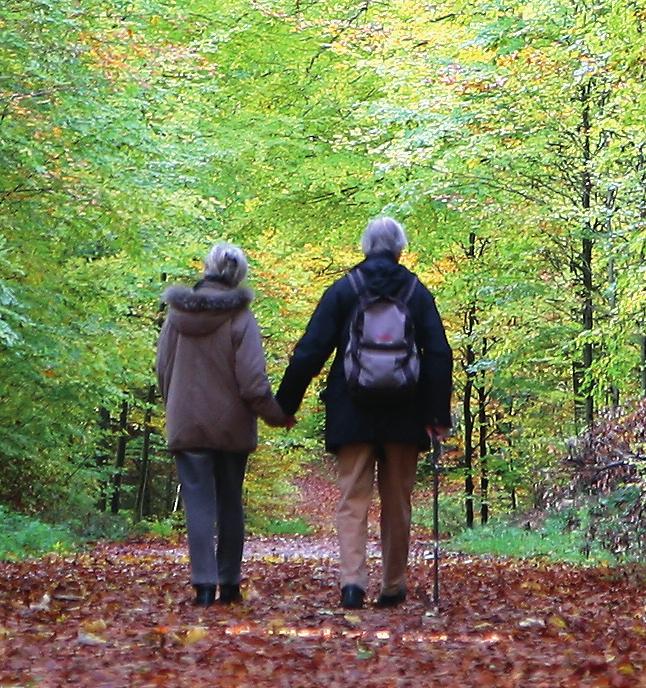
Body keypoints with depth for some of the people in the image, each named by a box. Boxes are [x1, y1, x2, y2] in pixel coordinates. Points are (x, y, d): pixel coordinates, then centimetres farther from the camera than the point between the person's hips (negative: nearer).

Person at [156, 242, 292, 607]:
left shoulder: (177, 315, -1)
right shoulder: (240, 318, -11)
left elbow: (163, 370, 8)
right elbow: (253, 382, -13)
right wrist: (278, 415, 2)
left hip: (187, 426, 1)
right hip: (231, 426, -1)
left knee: (199, 504, 0)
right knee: (230, 505, 12)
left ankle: (204, 583, -9)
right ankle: (229, 583, 17)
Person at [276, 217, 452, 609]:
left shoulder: (343, 290, 1)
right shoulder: (417, 292, 5)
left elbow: (310, 351, -3)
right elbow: (439, 354, 0)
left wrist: (286, 404, 4)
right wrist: (439, 413, 1)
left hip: (352, 415, -1)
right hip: (404, 416, 1)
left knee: (353, 500, -1)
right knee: (397, 503, 10)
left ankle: (353, 580, -17)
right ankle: (393, 587, 15)